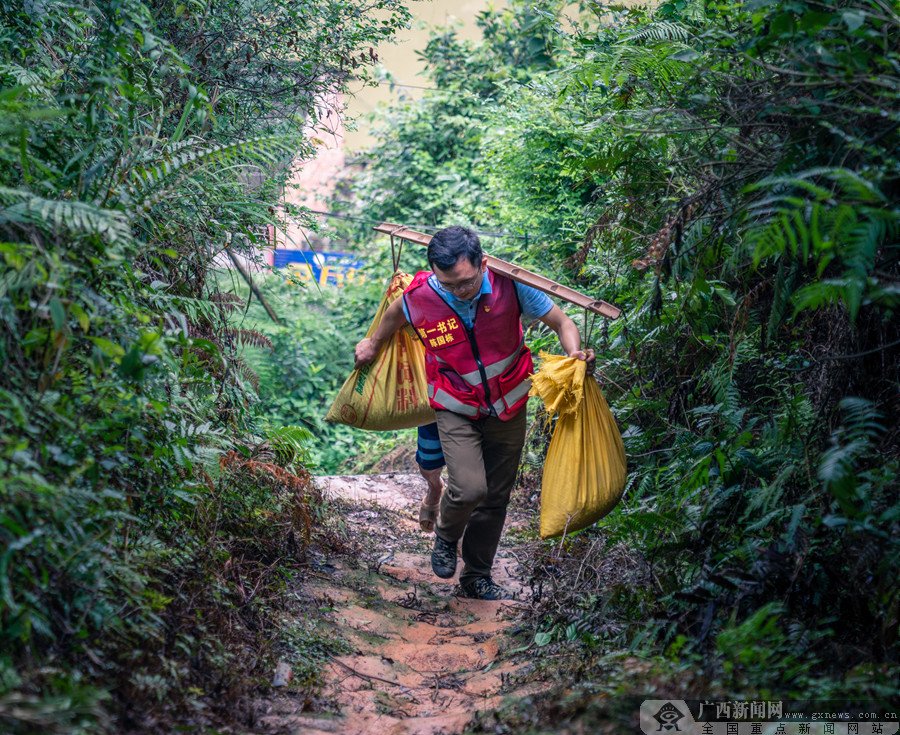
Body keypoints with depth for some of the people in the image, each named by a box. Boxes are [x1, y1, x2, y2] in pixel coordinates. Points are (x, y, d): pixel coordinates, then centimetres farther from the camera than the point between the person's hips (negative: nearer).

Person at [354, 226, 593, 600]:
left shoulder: (509, 285, -22)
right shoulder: (420, 297, -20)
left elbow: (561, 322, -13)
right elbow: (396, 312, 6)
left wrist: (575, 353, -34)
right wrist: (374, 344, 22)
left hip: (508, 406, 2)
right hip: (457, 409, -2)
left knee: (496, 497, 10)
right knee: (469, 488, -21)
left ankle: (477, 576, 31)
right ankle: (445, 537, 14)